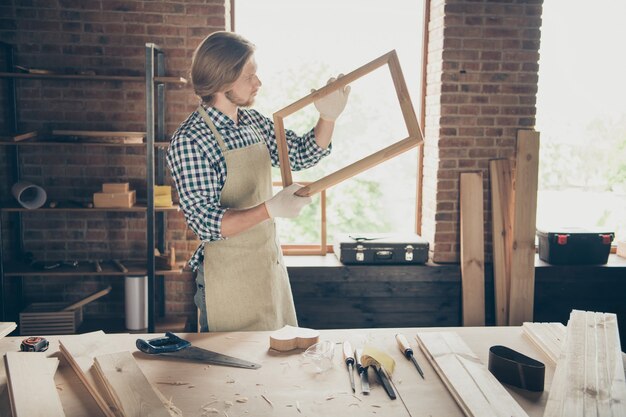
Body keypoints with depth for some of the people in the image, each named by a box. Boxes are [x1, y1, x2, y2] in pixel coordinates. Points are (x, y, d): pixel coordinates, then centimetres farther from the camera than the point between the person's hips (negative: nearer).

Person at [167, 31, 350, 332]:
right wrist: (270, 210, -35)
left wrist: (328, 117, -4)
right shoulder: (188, 142, -19)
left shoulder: (253, 121, 3)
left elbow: (302, 155, 12)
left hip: (271, 262, 7)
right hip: (229, 276, -7)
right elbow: (206, 224, -23)